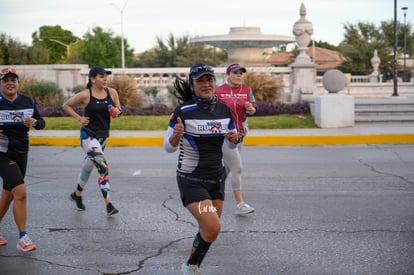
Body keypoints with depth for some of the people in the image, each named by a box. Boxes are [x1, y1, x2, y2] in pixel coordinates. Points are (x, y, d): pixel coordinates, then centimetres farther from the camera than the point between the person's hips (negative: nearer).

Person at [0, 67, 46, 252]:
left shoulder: (28, 102, 3)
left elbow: (41, 123, 10)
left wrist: (34, 122, -12)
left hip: (21, 153, 5)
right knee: (20, 192, -16)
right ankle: (22, 238, -7)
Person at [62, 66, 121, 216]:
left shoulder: (112, 92, -1)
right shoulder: (85, 95, -12)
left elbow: (119, 110, 8)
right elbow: (66, 105, 0)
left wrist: (117, 111, -15)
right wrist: (79, 118, -10)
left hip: (103, 135, 6)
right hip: (88, 135, -6)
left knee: (89, 165, 22)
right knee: (103, 167, -18)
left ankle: (77, 194, 43)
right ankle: (108, 204, -17)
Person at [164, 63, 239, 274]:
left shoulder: (224, 110, 0)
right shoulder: (183, 111, -15)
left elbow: (230, 144, 12)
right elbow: (168, 147, -12)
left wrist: (234, 138, -11)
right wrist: (176, 136, -33)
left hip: (216, 178, 6)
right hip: (191, 180, -6)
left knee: (208, 229, 13)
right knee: (213, 227, -15)